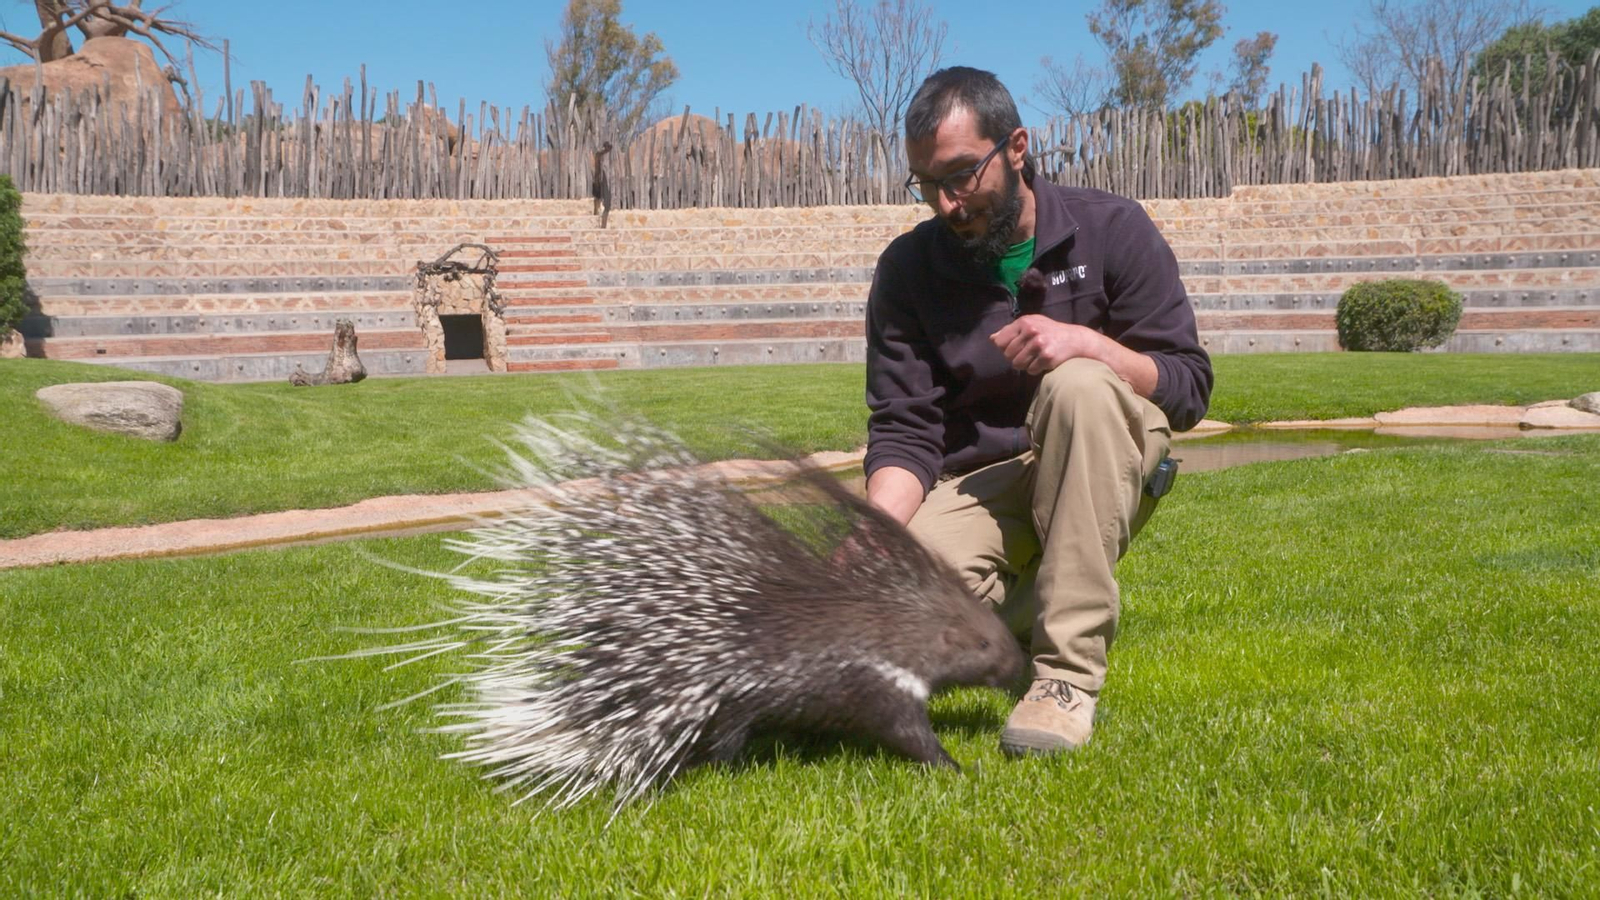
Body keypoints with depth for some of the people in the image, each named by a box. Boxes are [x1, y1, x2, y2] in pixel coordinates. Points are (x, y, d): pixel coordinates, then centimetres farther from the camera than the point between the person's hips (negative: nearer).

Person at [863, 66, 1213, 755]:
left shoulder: (1111, 229, -3)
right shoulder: (908, 268, 1)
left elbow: (1188, 388, -6)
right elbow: (903, 430, -6)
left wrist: (1086, 343, -25)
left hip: (1100, 473, -1)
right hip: (974, 484, 2)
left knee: (1077, 384, -34)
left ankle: (1068, 675, -32)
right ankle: (1019, 613, 9)